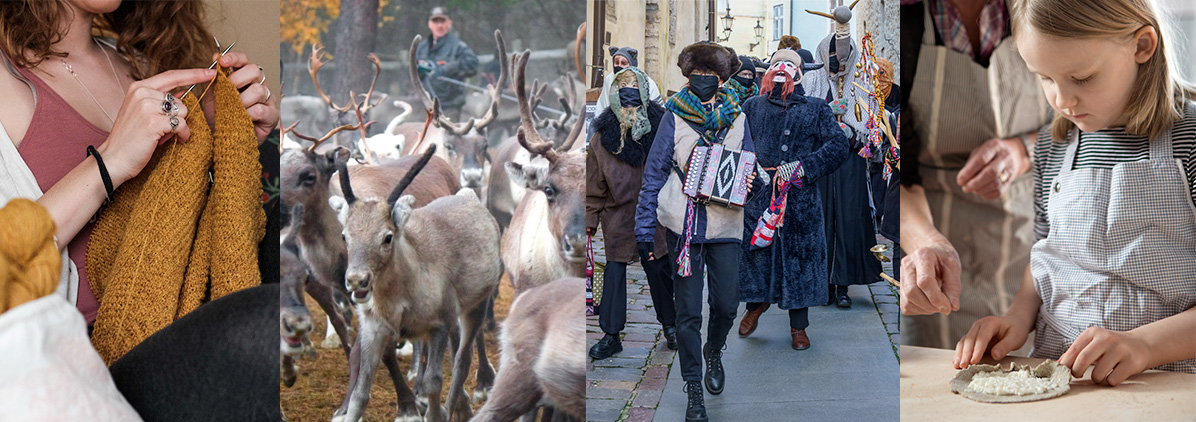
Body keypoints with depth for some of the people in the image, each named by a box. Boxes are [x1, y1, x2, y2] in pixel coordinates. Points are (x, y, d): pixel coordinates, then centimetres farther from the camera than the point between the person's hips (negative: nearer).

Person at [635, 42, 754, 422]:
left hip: (725, 224, 2)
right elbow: (654, 172, 0)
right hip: (683, 223, -2)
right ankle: (694, 388, 14)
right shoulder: (675, 116, 0)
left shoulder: (737, 118, 6)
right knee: (688, 310, 1)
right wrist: (645, 229, -4)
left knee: (727, 304, 3)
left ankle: (714, 350, 37)